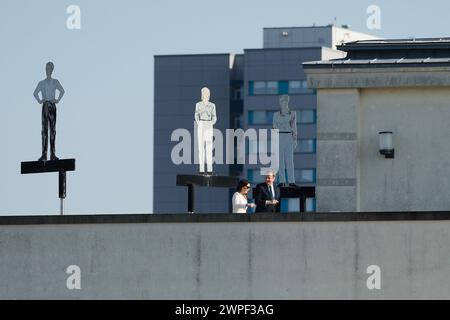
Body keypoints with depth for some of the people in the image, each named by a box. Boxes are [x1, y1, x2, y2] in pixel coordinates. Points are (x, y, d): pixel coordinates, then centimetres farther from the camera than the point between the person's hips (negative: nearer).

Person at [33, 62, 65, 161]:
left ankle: (53, 154, 2)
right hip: (45, 106, -1)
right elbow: (35, 93, 18)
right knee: (44, 129, -7)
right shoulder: (42, 83, 8)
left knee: (53, 129, 0)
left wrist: (58, 100, 9)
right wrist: (39, 100, 3)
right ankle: (44, 154, -11)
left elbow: (62, 91, 21)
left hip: (52, 105, 1)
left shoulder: (55, 82, 9)